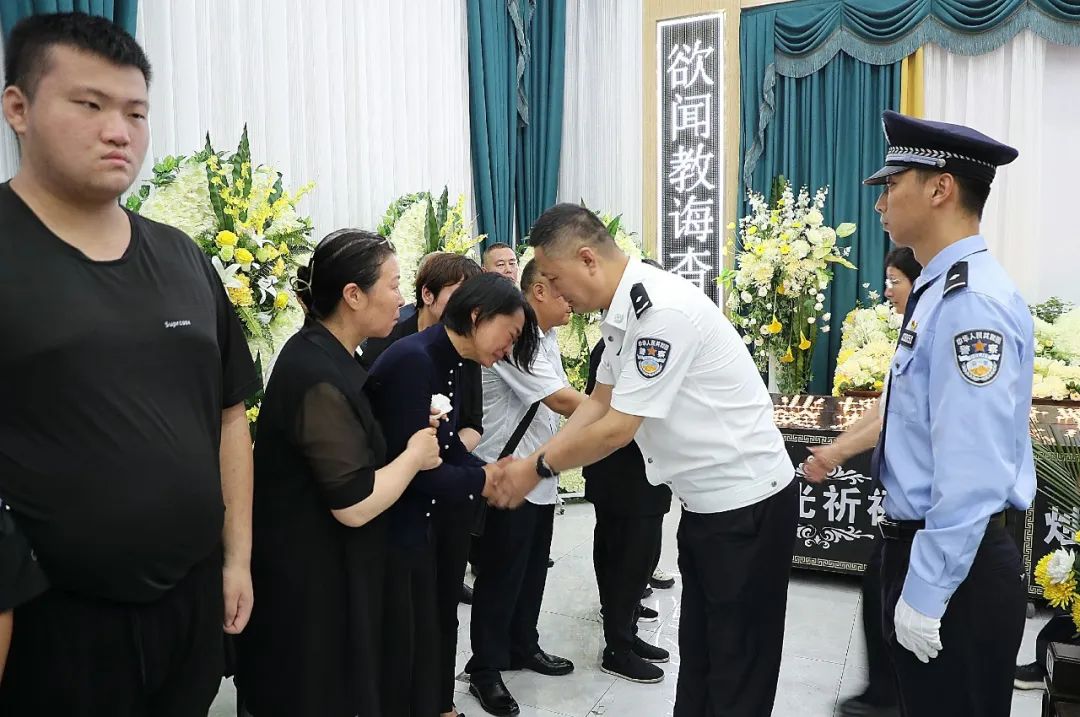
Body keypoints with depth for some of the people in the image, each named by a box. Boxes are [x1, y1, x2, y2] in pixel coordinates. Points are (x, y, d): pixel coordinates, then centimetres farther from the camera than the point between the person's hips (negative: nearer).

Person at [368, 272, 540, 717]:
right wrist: (479, 482, -13)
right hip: (383, 528, -9)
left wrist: (492, 472, -10)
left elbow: (448, 448, 7)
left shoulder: (450, 366, 6)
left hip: (415, 524, 9)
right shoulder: (412, 360, -24)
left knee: (424, 636, 22)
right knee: (393, 647, 9)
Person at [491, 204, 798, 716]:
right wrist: (533, 462, 3)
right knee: (696, 651, 21)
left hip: (746, 500, -9)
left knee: (738, 672, 8)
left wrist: (537, 468, -11)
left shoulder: (662, 310, -27)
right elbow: (598, 403, 11)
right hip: (704, 499, 9)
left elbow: (617, 429, -25)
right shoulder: (621, 311, 3)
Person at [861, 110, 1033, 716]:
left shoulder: (971, 303, -23)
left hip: (958, 563, -9)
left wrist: (926, 594, -20)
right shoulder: (943, 290, 8)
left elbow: (971, 473, -26)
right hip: (925, 546, 9)